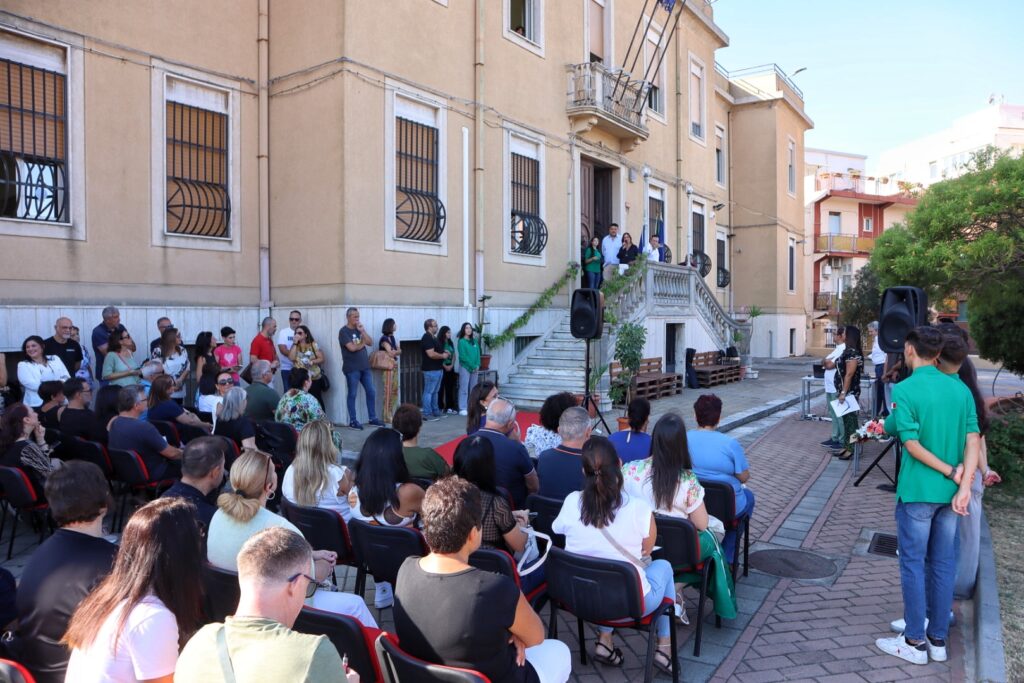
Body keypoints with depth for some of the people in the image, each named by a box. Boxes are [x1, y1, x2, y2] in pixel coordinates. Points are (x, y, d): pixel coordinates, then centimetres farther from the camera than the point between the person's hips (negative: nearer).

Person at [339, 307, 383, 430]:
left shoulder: (359, 329, 13)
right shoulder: (343, 331, -7)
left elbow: (370, 342, 5)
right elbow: (352, 348, -18)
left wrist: (362, 331, -6)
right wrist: (362, 343, 0)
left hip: (365, 367, 7)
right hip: (352, 369, -7)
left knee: (371, 392, 7)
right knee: (352, 394, 0)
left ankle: (373, 418, 16)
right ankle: (352, 421, 8)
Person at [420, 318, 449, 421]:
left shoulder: (433, 338, 16)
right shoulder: (427, 338, -16)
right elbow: (431, 354, -25)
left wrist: (444, 352, 10)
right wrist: (443, 356, -11)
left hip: (437, 368, 10)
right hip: (431, 370, -10)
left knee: (434, 392, 15)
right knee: (429, 392, -5)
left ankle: (435, 412, 22)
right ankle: (427, 414, -1)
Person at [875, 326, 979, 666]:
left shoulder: (904, 390, -14)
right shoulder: (961, 388, 4)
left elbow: (913, 444, -18)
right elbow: (973, 439, -3)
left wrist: (950, 472, -8)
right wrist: (964, 485, -9)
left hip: (918, 491, -6)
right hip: (951, 492, 6)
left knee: (914, 565, 5)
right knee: (944, 565, 13)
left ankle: (914, 642, 14)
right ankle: (938, 640, 23)